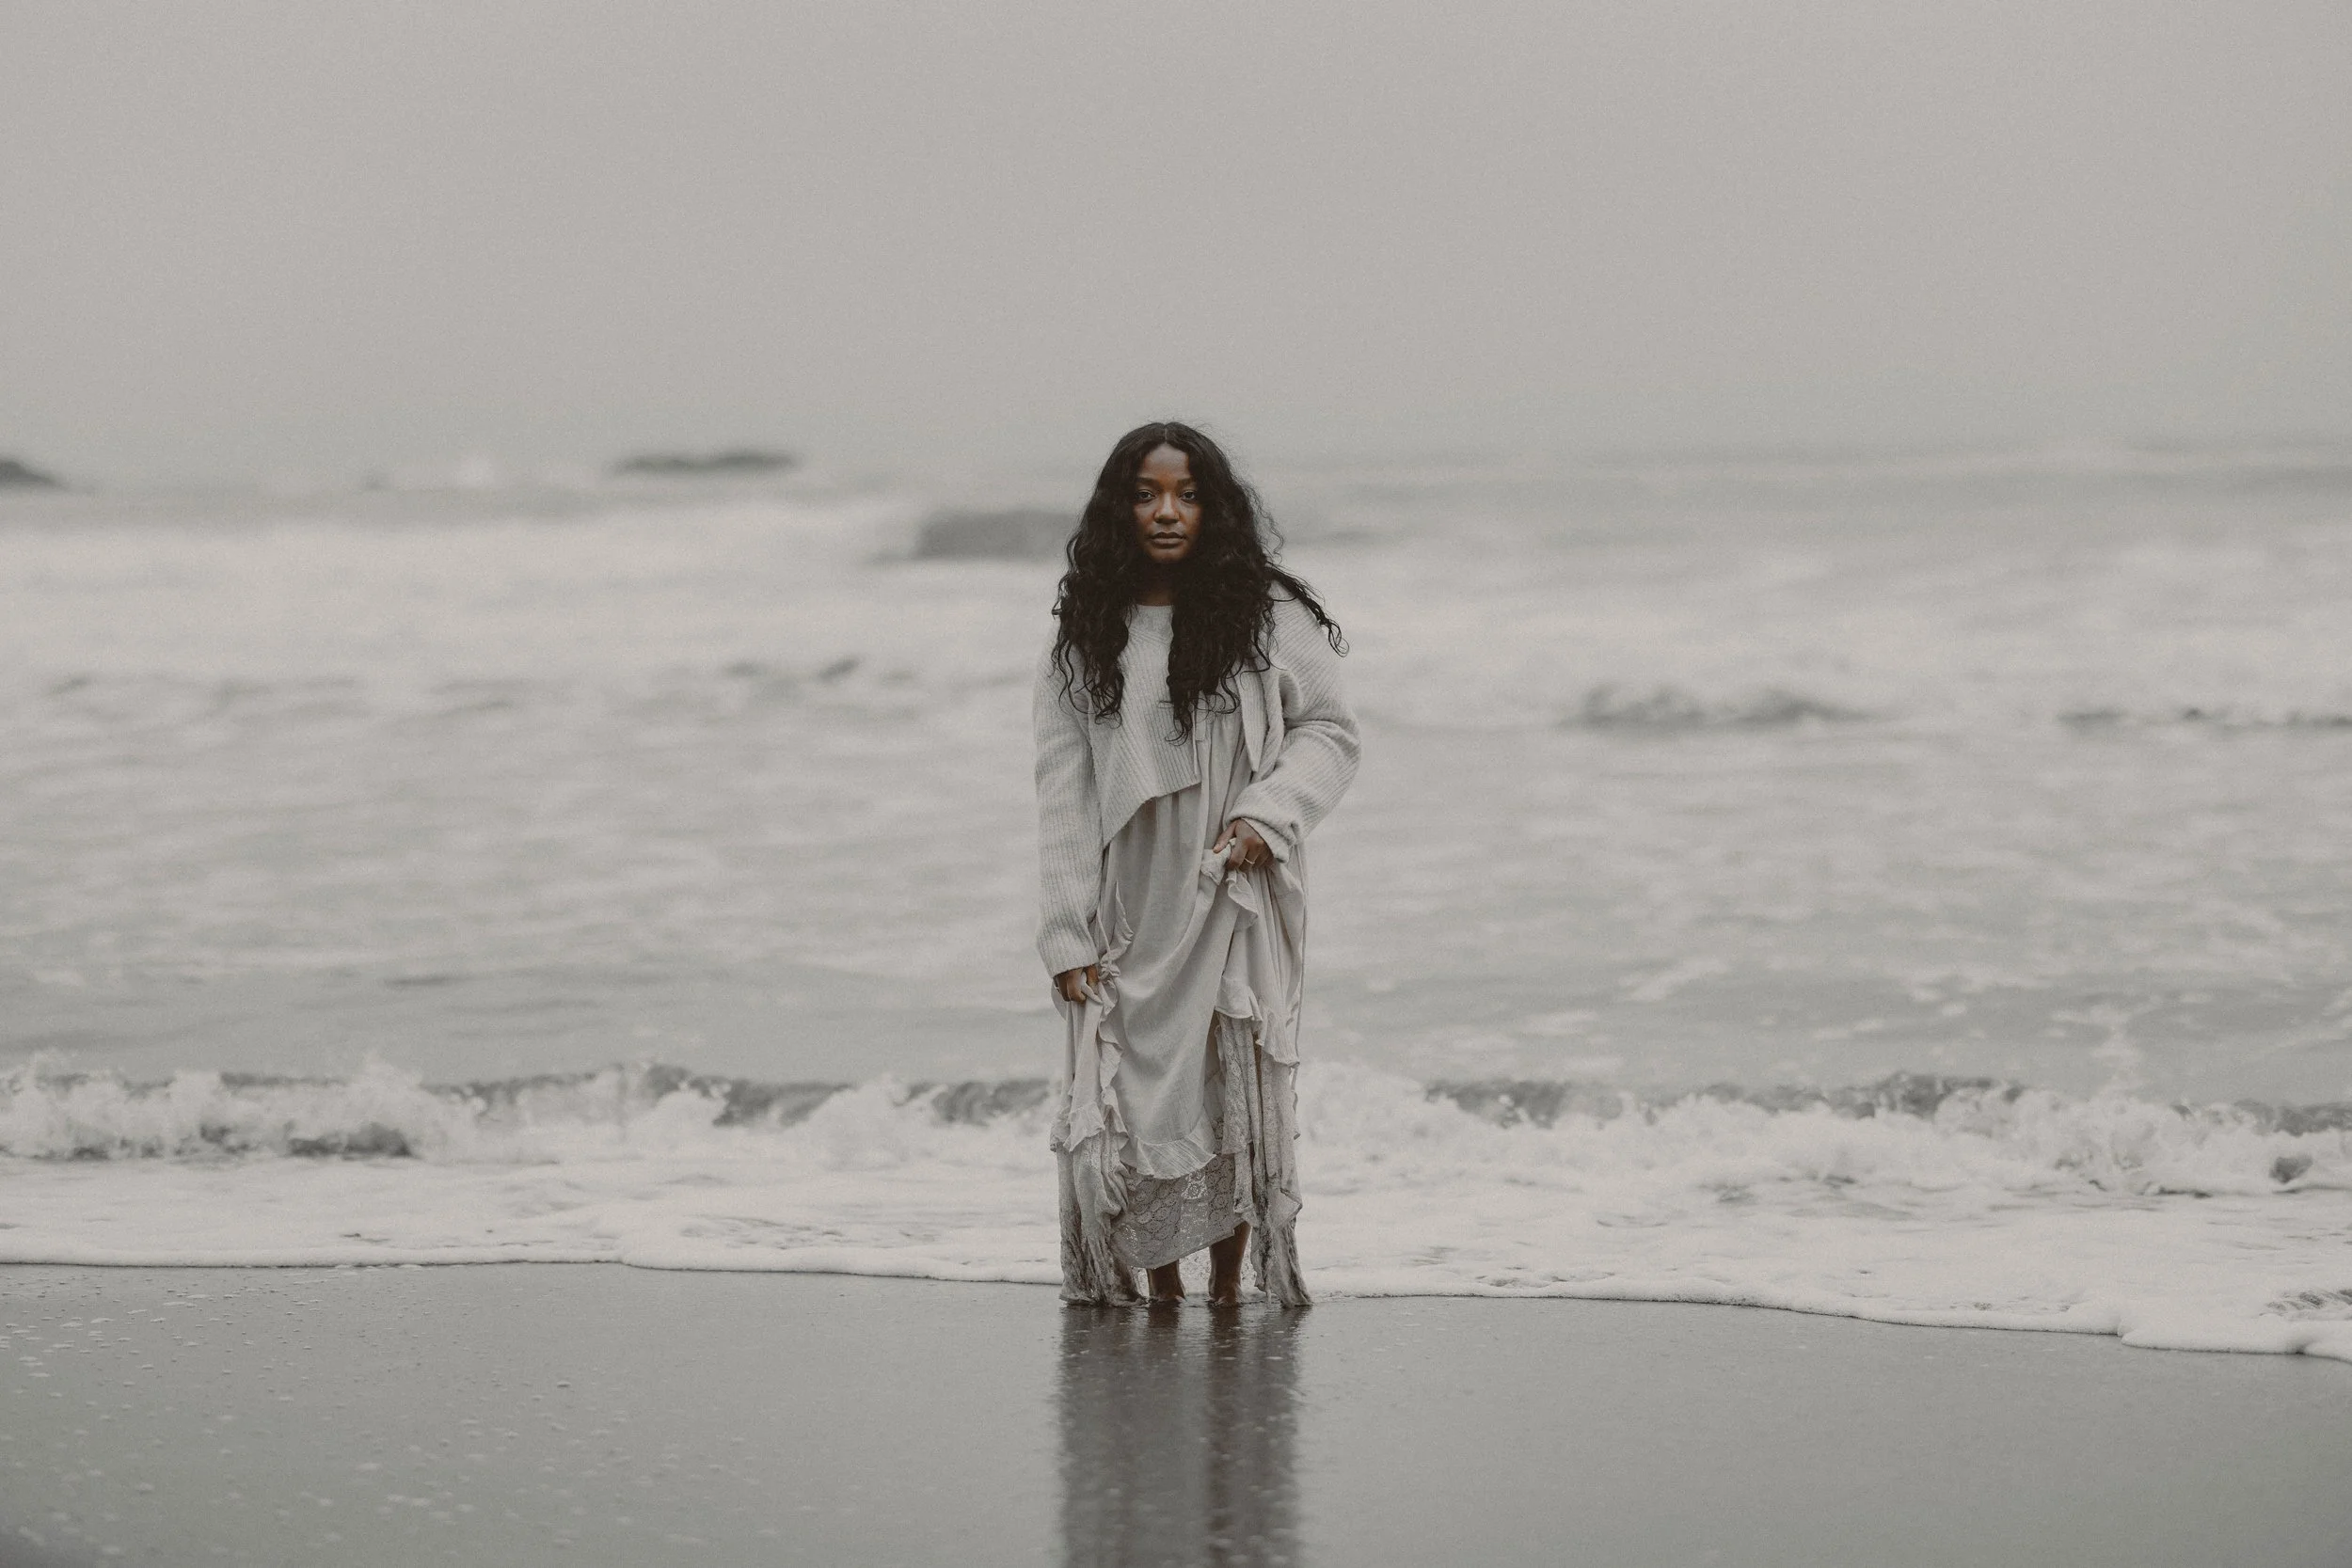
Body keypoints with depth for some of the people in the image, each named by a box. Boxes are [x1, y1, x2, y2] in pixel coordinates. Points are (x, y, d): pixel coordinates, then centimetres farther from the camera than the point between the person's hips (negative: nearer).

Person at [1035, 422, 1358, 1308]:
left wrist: (1269, 813, -14)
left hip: (1234, 900, -1)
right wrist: (1067, 934, 0)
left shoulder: (1268, 616, 1)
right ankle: (1160, 1287, 14)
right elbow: (1063, 790, 5)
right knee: (1123, 1107, -2)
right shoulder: (1085, 636, 5)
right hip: (1127, 908, 2)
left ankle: (1229, 1283, 8)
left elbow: (1327, 730, 5)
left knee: (1236, 1099, -5)